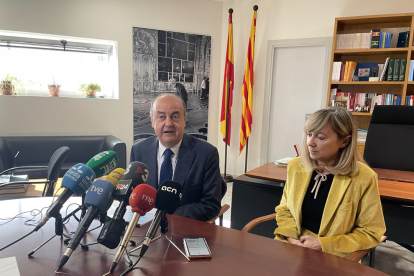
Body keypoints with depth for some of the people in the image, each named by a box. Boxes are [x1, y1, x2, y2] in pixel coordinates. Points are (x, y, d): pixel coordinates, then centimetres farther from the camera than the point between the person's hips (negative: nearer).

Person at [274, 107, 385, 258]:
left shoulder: (363, 178, -13)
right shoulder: (295, 166, -2)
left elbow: (371, 232, -6)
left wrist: (323, 244, -13)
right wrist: (291, 238, -9)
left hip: (333, 256, -2)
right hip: (293, 246, 3)